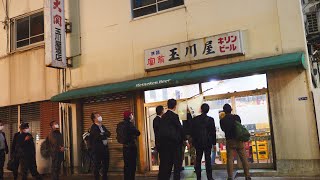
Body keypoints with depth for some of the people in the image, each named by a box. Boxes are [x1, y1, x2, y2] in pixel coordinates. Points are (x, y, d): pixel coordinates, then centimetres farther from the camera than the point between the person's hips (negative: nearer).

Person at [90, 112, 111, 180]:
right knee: (97, 166, 1)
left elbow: (109, 134, 3)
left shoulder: (102, 126, 15)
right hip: (97, 149, -8)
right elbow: (99, 137, -22)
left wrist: (103, 134, -11)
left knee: (106, 166, 13)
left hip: (105, 148, 8)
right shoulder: (93, 127, -10)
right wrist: (105, 135, -7)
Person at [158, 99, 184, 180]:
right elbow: (180, 128, -11)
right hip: (174, 141, -7)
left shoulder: (164, 116, 8)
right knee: (177, 163, 5)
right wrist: (184, 138, -1)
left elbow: (161, 129, 11)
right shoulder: (174, 116, -12)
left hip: (164, 141, 7)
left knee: (165, 163, 12)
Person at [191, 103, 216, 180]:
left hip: (198, 142, 1)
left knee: (198, 160, 8)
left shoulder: (195, 119, -1)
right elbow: (213, 131, -2)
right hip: (208, 142, -1)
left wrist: (193, 141, 12)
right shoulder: (210, 119, -5)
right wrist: (214, 142, 4)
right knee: (208, 160, 3)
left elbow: (192, 131, 3)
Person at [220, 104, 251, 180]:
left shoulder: (222, 120, -4)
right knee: (244, 158, 7)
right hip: (239, 140, 2)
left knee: (230, 159, 3)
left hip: (230, 141, -1)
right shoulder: (237, 117, 1)